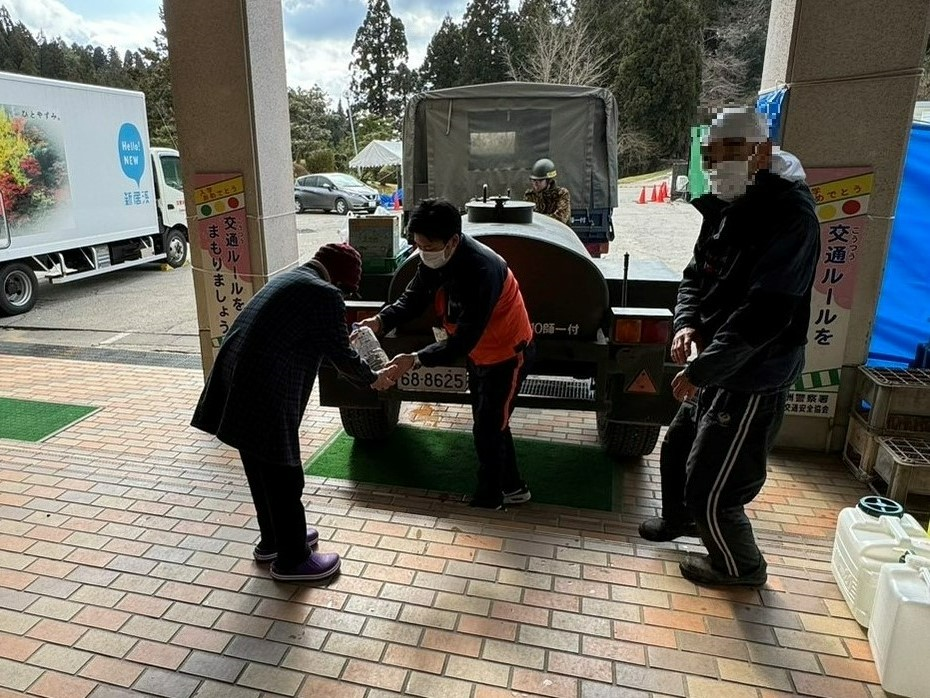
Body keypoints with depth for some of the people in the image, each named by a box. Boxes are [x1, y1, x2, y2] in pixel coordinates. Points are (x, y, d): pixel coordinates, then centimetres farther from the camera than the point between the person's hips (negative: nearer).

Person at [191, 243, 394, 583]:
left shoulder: (289, 277, 17)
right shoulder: (325, 294, -11)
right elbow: (341, 356, -5)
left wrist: (343, 339, 38)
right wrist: (374, 379, 12)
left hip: (236, 382, 10)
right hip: (263, 394, -10)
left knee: (263, 472, 23)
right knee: (284, 480, 6)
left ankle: (272, 540, 41)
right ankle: (292, 560, 23)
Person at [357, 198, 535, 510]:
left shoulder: (482, 270, -37)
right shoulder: (434, 259, -13)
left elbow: (464, 339, -38)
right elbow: (412, 298, -7)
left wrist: (416, 360, -46)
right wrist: (380, 321, -25)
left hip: (508, 353, -8)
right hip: (479, 352, 9)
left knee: (488, 430, 3)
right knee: (489, 423, 20)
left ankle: (488, 500, 26)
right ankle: (513, 487, 39)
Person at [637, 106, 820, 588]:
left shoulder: (790, 217, -21)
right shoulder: (725, 209, 7)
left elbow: (764, 314, -29)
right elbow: (696, 275, 14)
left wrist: (700, 370, -26)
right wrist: (686, 322, -6)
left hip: (750, 381, -9)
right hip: (717, 368, 9)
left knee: (711, 488, 2)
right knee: (675, 451, 25)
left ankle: (741, 567, 31)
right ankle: (679, 519, 53)